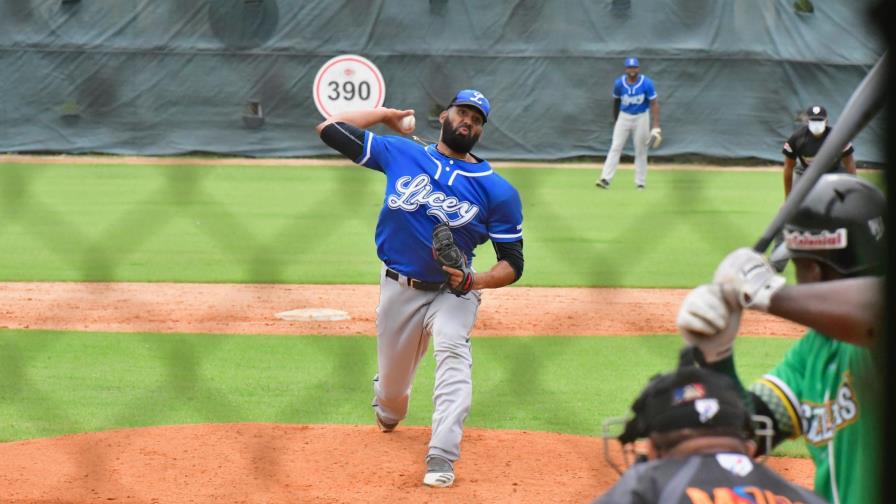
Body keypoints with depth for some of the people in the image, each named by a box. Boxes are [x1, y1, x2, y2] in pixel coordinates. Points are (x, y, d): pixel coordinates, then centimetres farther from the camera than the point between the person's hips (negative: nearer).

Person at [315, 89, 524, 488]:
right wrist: (386, 114, 9)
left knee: (452, 350, -30)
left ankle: (441, 459, -39)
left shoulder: (498, 192, -4)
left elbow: (513, 264, -5)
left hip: (452, 291, -2)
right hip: (398, 288, 2)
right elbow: (329, 128, 2)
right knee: (391, 378, 11)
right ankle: (388, 417, 50)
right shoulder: (400, 153, 0)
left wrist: (474, 281, -24)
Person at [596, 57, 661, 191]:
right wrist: (615, 119, 17)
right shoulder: (619, 83, -8)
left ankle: (640, 183, 12)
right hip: (624, 117, 1)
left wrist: (656, 126, -21)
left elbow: (654, 104, -13)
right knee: (615, 148, -8)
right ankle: (605, 179, -14)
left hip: (641, 118, -1)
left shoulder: (646, 83, -14)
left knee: (641, 151, 3)